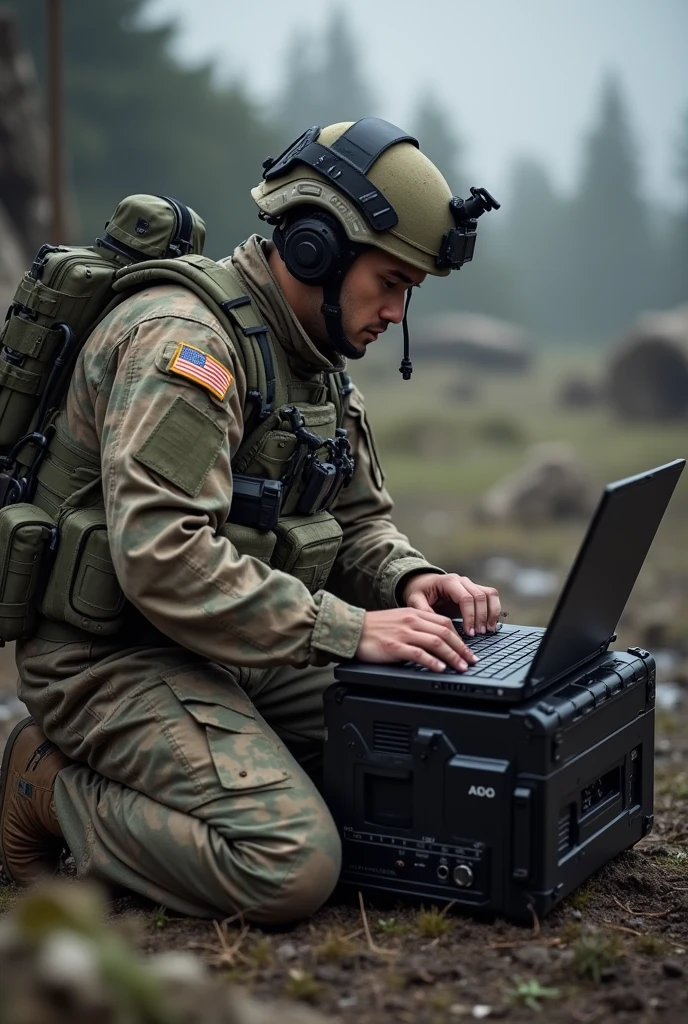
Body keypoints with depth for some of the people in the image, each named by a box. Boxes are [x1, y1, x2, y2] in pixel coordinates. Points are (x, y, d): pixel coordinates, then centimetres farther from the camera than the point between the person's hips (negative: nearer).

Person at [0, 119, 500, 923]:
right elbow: (161, 557, -30)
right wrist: (347, 629, -30)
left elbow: (357, 520, 18)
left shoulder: (317, 358, 11)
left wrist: (408, 580, -5)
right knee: (292, 868, -25)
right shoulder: (183, 338, -20)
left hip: (231, 649, 10)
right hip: (114, 656, -10)